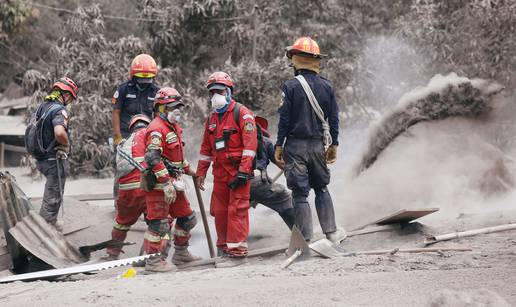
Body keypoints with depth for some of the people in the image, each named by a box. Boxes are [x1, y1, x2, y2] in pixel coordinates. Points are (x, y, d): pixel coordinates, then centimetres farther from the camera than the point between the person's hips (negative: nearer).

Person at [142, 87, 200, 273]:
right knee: (160, 222, -10)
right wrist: (166, 182, -29)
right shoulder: (157, 129, -16)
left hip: (173, 182, 10)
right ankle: (153, 261, -6)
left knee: (186, 218, 17)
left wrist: (188, 170, 37)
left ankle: (181, 253, 31)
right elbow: (153, 158, -25)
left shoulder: (175, 128, 18)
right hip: (158, 184, -10)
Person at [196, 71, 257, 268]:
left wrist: (243, 171, -20)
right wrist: (201, 172, 19)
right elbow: (206, 148, 25)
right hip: (220, 171, 7)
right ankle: (224, 249, 18)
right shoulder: (212, 119, 18)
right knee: (219, 211, 8)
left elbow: (250, 143, -14)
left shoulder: (242, 114, -6)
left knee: (237, 211, -9)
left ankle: (237, 252, -9)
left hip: (238, 170, -7)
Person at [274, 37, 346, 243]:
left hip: (296, 145, -4)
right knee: (321, 188, 20)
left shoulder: (290, 87, -10)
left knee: (300, 193, 0)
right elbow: (333, 118, 7)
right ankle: (331, 232, 19)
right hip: (318, 145, 4)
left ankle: (306, 239, 0)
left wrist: (279, 145, -1)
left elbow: (284, 119, -9)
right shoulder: (326, 86, 3)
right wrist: (333, 144, 16)